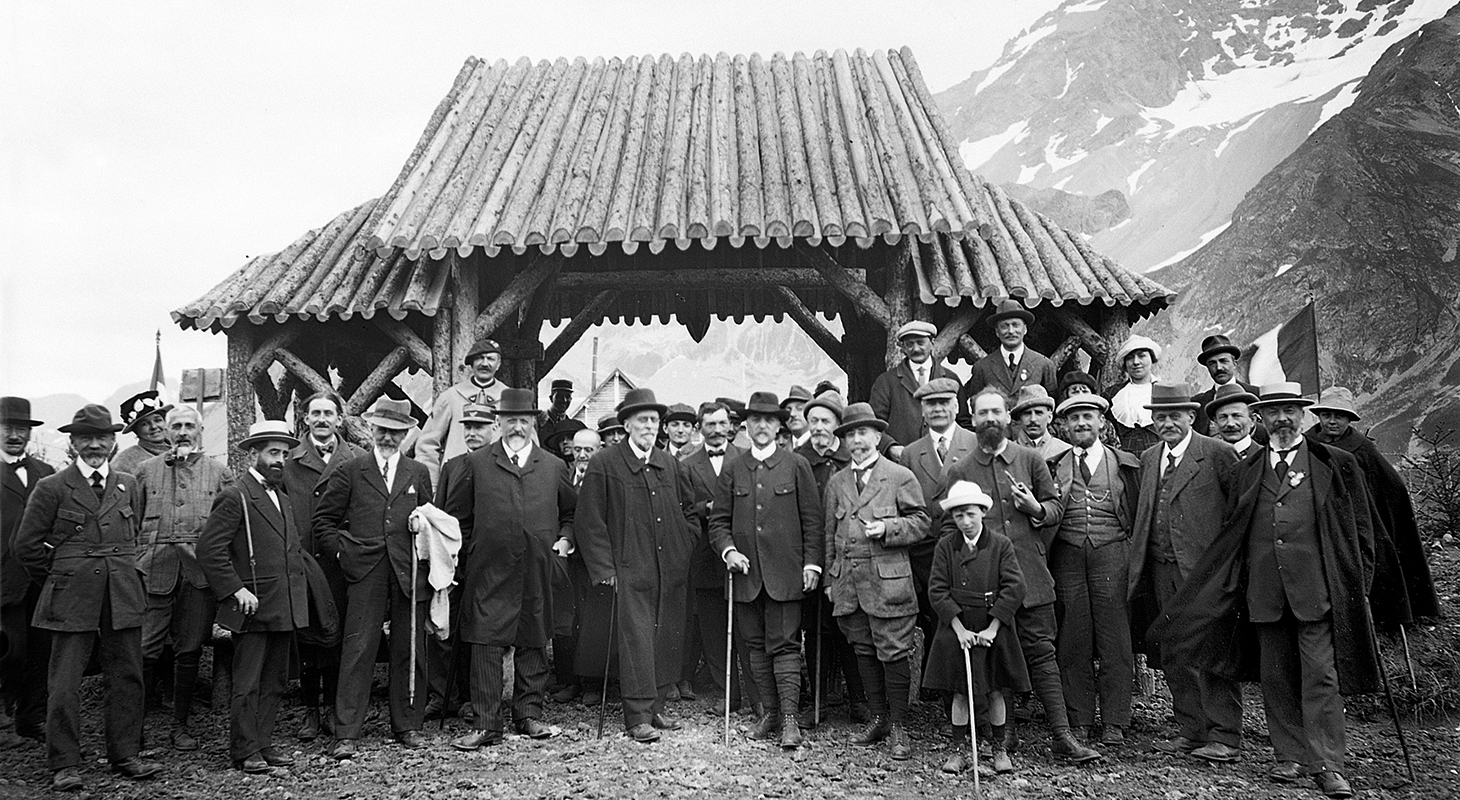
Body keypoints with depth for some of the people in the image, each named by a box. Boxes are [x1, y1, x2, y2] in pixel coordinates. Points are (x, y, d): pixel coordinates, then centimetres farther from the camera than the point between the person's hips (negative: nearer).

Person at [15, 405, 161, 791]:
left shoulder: (129, 485, 10)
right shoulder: (51, 488, -1)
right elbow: (27, 545, 3)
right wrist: (58, 579, 6)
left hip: (123, 597, 3)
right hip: (72, 600, -3)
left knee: (127, 677, 7)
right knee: (64, 684, 0)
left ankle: (125, 756, 18)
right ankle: (64, 766, 10)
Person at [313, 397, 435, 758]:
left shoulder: (419, 474, 15)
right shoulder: (350, 471, 7)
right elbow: (324, 520, 9)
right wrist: (342, 553, 1)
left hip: (410, 572, 2)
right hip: (365, 572, -2)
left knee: (409, 650, 6)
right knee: (358, 650, -4)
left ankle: (407, 725, 18)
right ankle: (346, 733, 2)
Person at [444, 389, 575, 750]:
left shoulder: (554, 467, 10)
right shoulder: (476, 464, 5)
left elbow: (572, 511, 22)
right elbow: (455, 513, 10)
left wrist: (564, 538, 8)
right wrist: (468, 554, 6)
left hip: (538, 571, 2)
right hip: (489, 572, -2)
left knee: (534, 643, 9)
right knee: (486, 643, -3)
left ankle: (529, 715, 22)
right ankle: (485, 724, 4)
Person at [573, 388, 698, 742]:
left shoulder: (670, 464, 12)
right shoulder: (604, 464, -4)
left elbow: (689, 509, 23)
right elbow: (588, 521, -6)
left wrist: (686, 548, 12)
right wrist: (604, 568, -10)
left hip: (671, 569, 5)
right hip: (630, 570, -5)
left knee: (667, 639, 7)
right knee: (637, 639, -7)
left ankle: (656, 707, 20)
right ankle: (638, 717, -1)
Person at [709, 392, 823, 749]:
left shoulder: (797, 466, 3)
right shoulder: (732, 469, 10)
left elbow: (812, 519, 3)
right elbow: (718, 520, 10)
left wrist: (812, 563, -3)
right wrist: (728, 550, -7)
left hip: (784, 572, -3)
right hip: (745, 573, 3)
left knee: (785, 645, -4)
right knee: (755, 645, 8)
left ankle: (789, 719, -1)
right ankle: (770, 712, 19)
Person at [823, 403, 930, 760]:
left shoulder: (900, 477, 1)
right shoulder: (836, 482, 14)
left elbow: (920, 522, 0)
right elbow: (830, 533, 16)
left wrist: (887, 528, -16)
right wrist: (830, 579, 12)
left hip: (888, 580, -4)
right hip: (848, 581, 5)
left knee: (893, 653, -2)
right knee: (864, 652, 12)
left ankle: (897, 726, 9)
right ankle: (878, 718, 23)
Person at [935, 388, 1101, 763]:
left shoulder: (1030, 459, 9)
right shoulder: (959, 472, 7)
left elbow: (1056, 506, 13)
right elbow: (947, 527, 8)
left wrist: (1036, 508, -8)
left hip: (1030, 573, 0)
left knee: (1041, 651, 0)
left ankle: (1062, 735, 3)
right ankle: (1005, 732, 16)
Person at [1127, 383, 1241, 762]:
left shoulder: (1218, 455, -6)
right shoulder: (1148, 459, 15)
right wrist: (1138, 566, 11)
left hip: (1203, 569, -7)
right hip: (1162, 571, 7)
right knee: (1174, 655, 12)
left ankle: (1225, 737, 7)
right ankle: (1190, 732, 22)